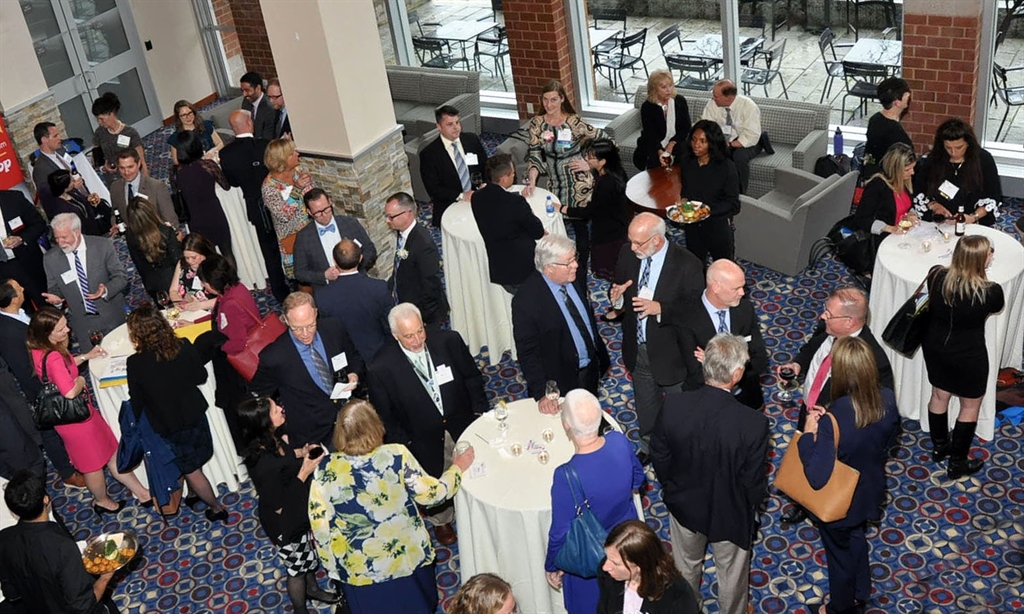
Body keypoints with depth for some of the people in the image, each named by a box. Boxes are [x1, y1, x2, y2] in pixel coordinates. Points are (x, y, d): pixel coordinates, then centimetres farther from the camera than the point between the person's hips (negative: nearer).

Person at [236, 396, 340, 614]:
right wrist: (304, 472, -28)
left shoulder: (272, 438, -14)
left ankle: (312, 588, 59)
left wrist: (301, 452, -9)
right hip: (285, 524, -8)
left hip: (299, 511, 8)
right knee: (297, 568, 19)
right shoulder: (263, 464, -40)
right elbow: (279, 506, -29)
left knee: (309, 553, 32)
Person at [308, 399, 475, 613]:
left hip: (359, 570, 1)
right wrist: (457, 468, 7)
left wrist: (332, 566, 6)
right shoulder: (396, 457, -23)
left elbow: (320, 526, -11)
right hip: (405, 559, -1)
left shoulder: (326, 471, -19)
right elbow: (432, 494, -11)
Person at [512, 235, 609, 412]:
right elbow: (527, 352, -23)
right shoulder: (526, 300, -29)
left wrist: (601, 354, 16)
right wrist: (541, 394, -25)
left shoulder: (572, 278, -9)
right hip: (561, 381, -6)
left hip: (591, 369, 6)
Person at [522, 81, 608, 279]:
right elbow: (534, 155, -6)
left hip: (579, 186, -4)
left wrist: (589, 163, -9)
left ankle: (581, 278, 19)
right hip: (555, 186, 4)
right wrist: (531, 181, -20)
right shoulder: (537, 123, -3)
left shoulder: (574, 122, -14)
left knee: (581, 229, 5)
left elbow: (604, 140, -7)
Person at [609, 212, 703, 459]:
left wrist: (660, 308, -35)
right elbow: (618, 290, 4)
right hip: (637, 350, 5)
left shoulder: (686, 264, -23)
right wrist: (617, 297, -21)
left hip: (670, 353, -4)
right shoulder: (628, 256, -9)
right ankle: (648, 445, 52)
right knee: (645, 404, 27)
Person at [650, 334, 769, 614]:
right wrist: (752, 504, 3)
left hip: (683, 505, 3)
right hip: (730, 515, -2)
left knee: (686, 568, 32)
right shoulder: (754, 423, -34)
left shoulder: (673, 406, -27)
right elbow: (754, 483, -20)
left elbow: (659, 457, -11)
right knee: (732, 576, 28)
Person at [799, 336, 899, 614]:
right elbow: (889, 438, -1)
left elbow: (817, 478, -37)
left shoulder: (833, 421, -41)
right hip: (869, 491, 5)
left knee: (839, 551, 23)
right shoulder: (887, 399, -22)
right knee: (856, 539, 34)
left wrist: (808, 434, -27)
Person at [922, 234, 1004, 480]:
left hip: (935, 348, 5)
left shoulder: (936, 276, -18)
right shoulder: (991, 291, -28)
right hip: (968, 357, -4)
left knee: (939, 396, 25)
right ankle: (957, 464, 31)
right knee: (971, 406, 18)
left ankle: (939, 446, 47)